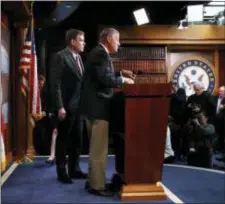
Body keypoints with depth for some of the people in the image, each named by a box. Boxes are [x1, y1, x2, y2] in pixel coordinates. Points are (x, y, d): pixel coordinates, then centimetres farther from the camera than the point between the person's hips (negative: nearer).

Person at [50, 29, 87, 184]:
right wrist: (60, 107, -20)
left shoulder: (78, 57, 14)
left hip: (78, 106, 8)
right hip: (66, 106, -8)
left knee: (77, 139, 13)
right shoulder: (60, 57, -10)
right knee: (63, 140, 3)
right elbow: (55, 84, -16)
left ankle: (74, 169, 24)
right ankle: (62, 172, 14)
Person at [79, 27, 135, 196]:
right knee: (99, 148, -3)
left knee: (95, 147, 17)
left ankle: (93, 181, 27)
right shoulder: (101, 53, -16)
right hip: (98, 106, -11)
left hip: (94, 105, 11)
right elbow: (105, 79, -25)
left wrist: (121, 73, 14)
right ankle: (97, 186, 5)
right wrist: (123, 80, -11)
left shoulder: (99, 53, 16)